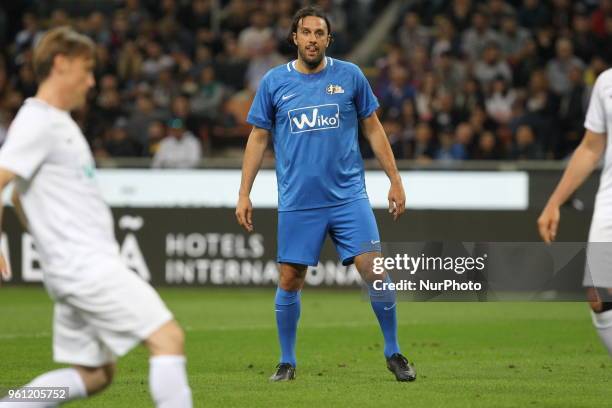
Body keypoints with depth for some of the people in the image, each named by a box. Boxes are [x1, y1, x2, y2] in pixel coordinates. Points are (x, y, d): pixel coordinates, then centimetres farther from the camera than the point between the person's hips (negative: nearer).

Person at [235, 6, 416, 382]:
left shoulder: (349, 76, 3)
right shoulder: (274, 82, 3)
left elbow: (373, 129, 9)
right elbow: (258, 139, 9)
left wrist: (395, 180, 5)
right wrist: (244, 194, 4)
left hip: (349, 196, 0)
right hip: (297, 202, 0)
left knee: (375, 270, -8)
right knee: (290, 280, 2)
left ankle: (393, 352, 8)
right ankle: (288, 362, 17)